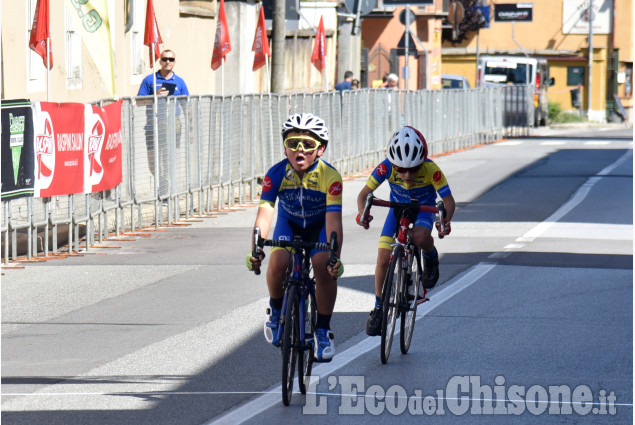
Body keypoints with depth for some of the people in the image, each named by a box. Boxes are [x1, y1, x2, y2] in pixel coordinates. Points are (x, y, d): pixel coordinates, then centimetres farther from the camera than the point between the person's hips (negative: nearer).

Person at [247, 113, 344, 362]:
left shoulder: (330, 176, -30)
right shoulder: (276, 174, -26)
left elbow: (333, 219, -37)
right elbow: (264, 213, -32)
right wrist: (256, 250, -47)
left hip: (320, 225, -1)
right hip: (289, 223, 1)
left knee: (324, 267, -25)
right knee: (278, 262, -26)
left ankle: (323, 331, -7)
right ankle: (276, 311, 5)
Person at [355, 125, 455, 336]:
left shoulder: (431, 170, -33)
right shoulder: (386, 167, -29)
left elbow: (448, 200, -27)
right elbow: (364, 194, -22)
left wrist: (446, 221, -49)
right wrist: (362, 213, -44)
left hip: (424, 210, -2)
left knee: (420, 236, -37)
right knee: (383, 259, -10)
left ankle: (431, 257, 0)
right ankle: (378, 308, 8)